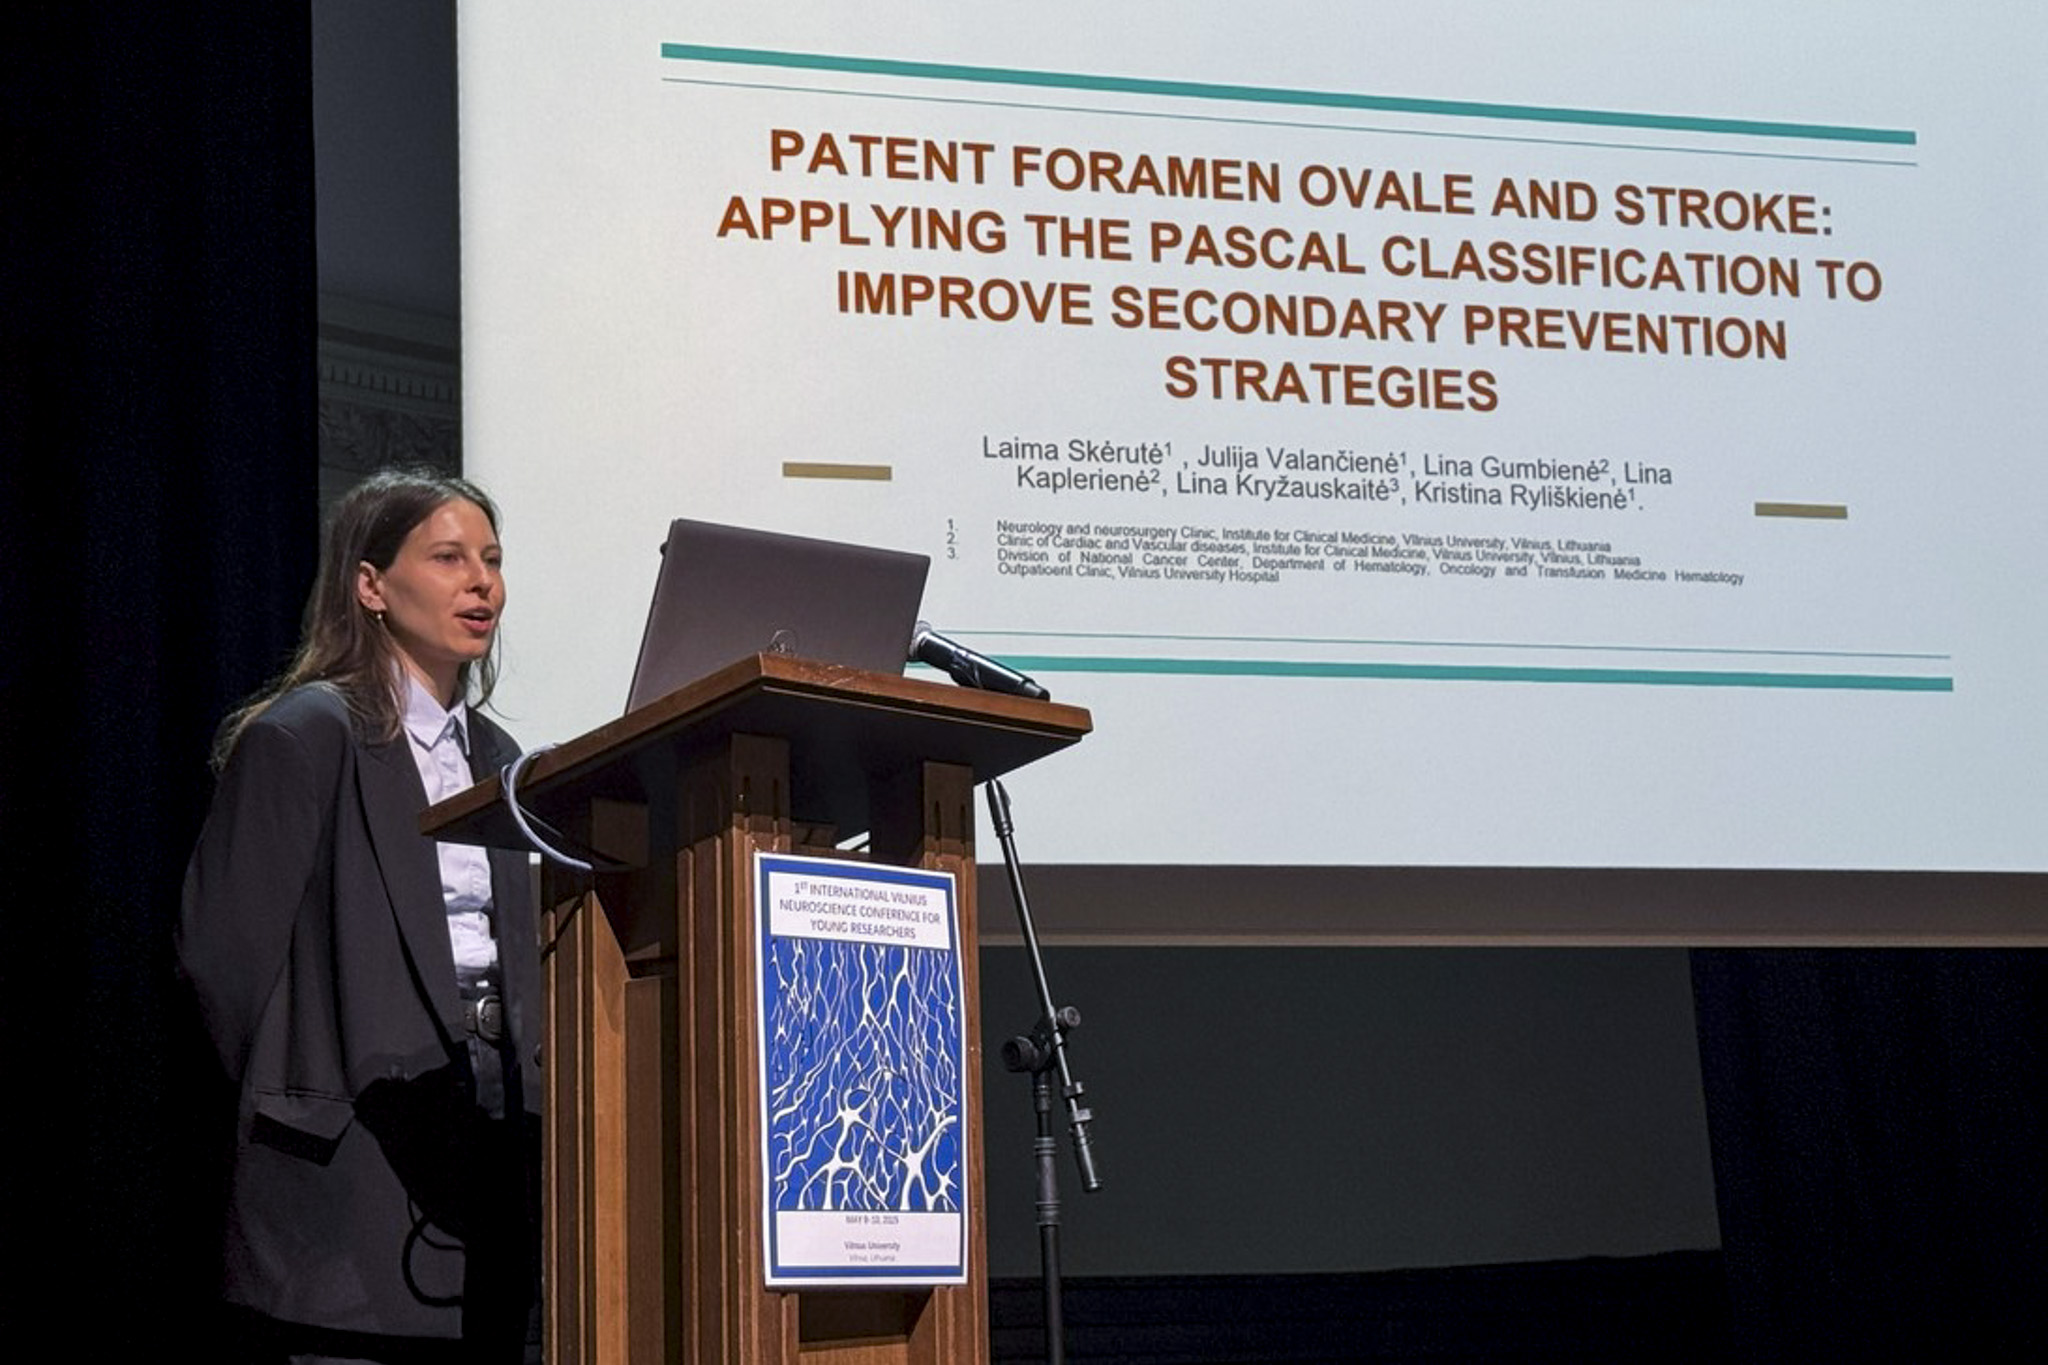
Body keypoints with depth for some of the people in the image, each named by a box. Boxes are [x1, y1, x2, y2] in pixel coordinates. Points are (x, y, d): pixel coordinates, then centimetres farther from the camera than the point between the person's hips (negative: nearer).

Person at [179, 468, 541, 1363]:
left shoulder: (494, 756, 19)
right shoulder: (304, 735, -4)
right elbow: (223, 947, -8)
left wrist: (522, 1101, 11)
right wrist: (297, 1101, -5)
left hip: (489, 1148, 7)